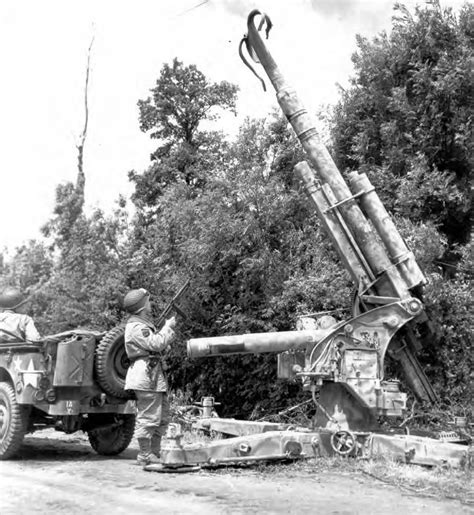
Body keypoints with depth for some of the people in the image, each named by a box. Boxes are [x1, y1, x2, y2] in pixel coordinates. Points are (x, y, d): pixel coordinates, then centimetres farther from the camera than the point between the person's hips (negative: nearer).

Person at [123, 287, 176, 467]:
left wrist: (167, 331, 8)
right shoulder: (136, 327, -12)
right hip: (145, 375, -11)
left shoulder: (145, 324, 21)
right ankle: (144, 456, 4)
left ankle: (155, 453, 22)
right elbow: (156, 344, -22)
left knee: (162, 417, 14)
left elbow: (161, 349, 23)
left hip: (155, 375, 11)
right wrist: (168, 327, -9)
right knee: (148, 417, -5)